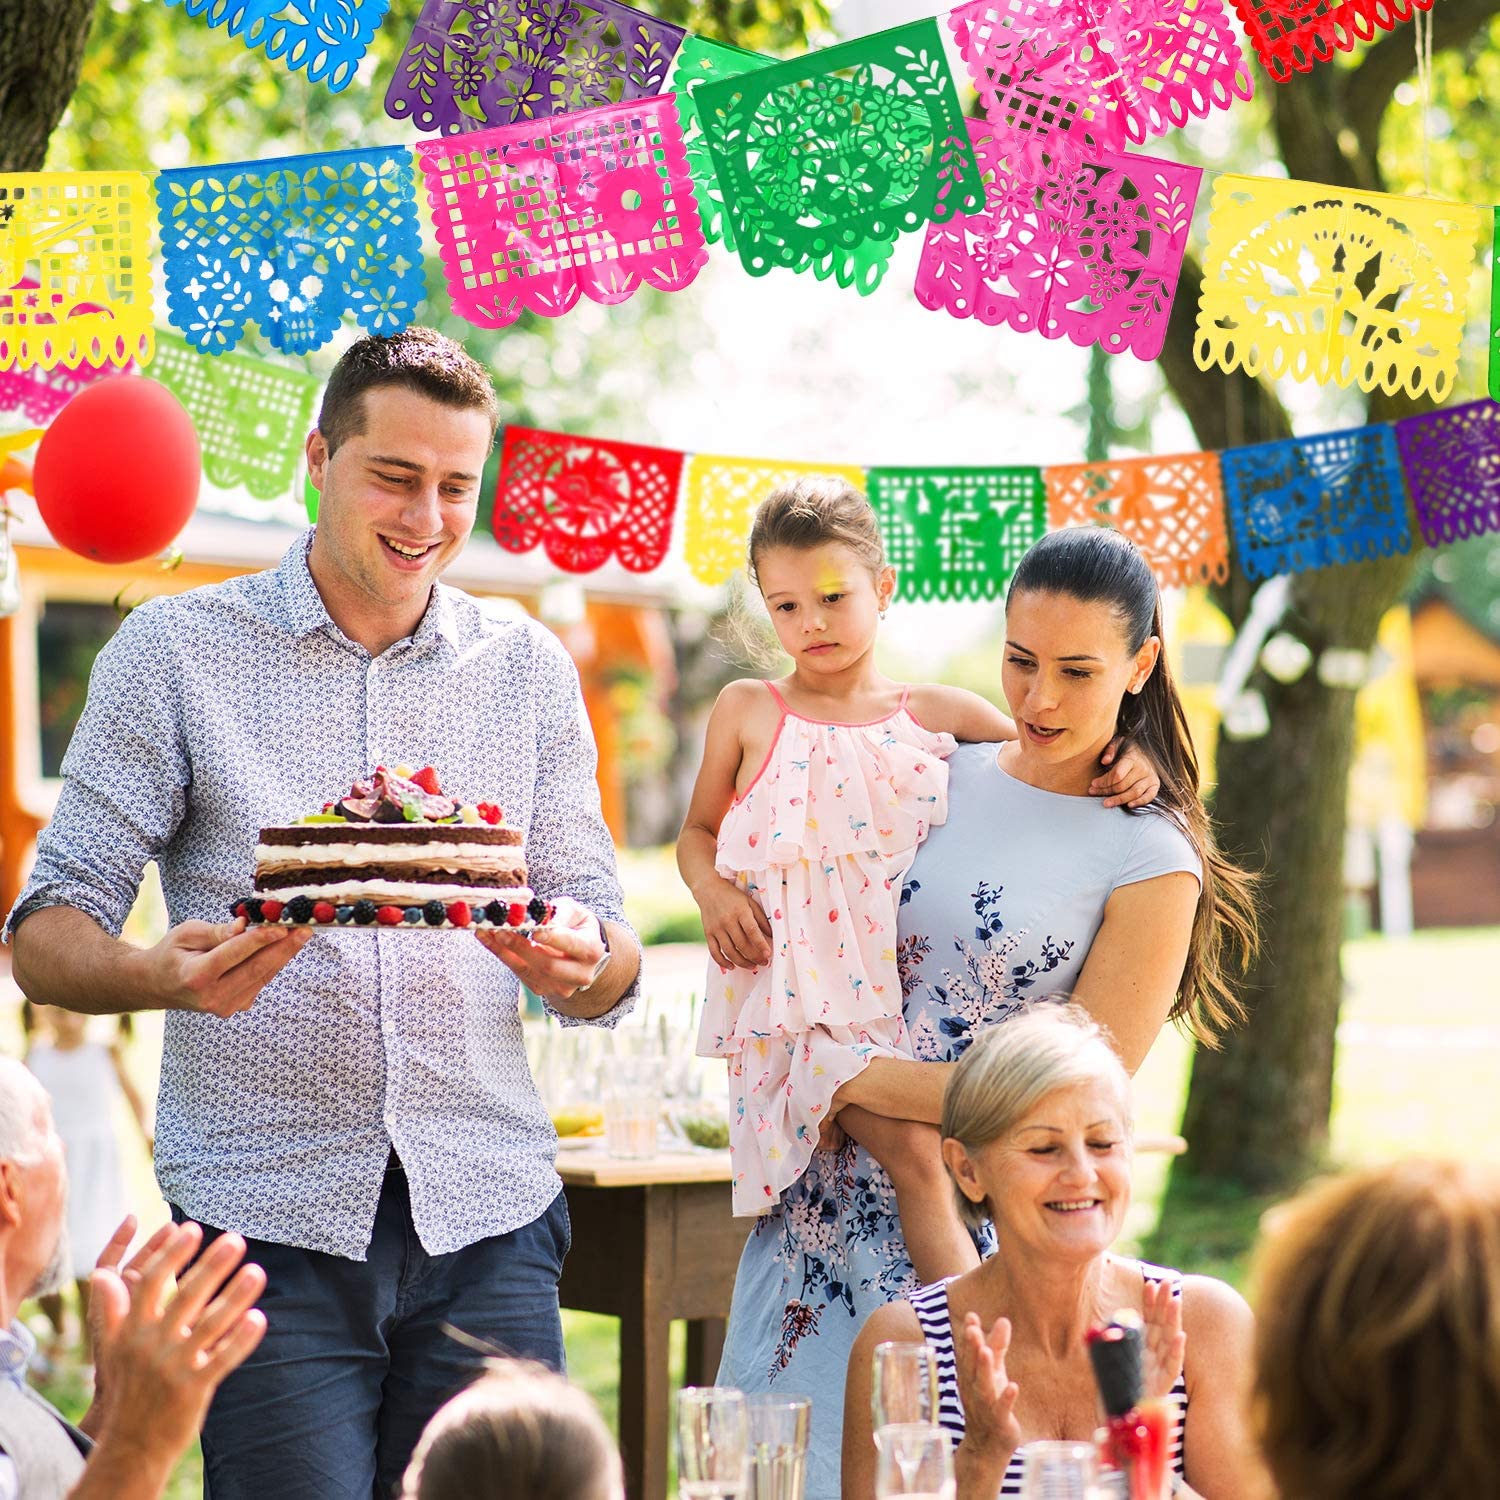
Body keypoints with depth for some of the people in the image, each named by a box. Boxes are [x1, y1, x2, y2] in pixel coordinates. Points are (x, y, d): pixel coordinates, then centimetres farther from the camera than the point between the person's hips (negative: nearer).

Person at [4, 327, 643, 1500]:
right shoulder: (177, 651, 3)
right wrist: (162, 975, -22)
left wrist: (581, 961, -14)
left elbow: (610, 974, 11)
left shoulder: (529, 670, 11)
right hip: (268, 1218, -2)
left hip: (488, 1219, 3)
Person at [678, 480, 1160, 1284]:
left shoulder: (936, 714, 9)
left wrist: (1123, 764, -4)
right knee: (913, 1148, -23)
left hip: (911, 988, 4)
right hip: (802, 1000, -3)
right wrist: (715, 895, -2)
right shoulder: (748, 712, 7)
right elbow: (697, 833, 18)